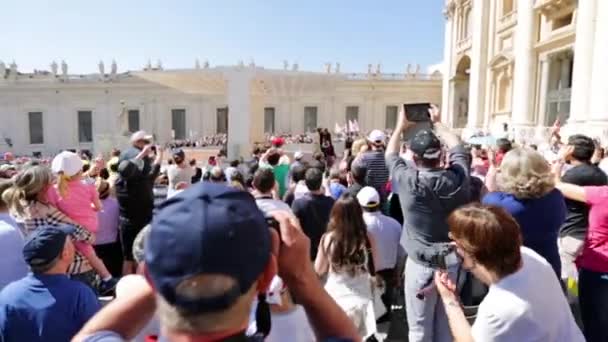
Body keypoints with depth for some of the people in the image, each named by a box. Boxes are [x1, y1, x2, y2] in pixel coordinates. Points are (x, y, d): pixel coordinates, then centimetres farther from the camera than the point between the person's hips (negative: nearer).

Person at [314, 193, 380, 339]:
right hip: (361, 299, 1)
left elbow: (319, 270, -2)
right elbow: (374, 268, 0)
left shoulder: (328, 238, -17)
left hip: (336, 298, -1)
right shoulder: (368, 237, -15)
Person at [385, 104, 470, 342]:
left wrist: (400, 127, 15)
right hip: (452, 260, 4)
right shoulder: (458, 176, -11)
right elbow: (458, 148, 11)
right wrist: (438, 123, 22)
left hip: (421, 264, -4)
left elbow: (391, 155, 2)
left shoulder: (408, 180, -19)